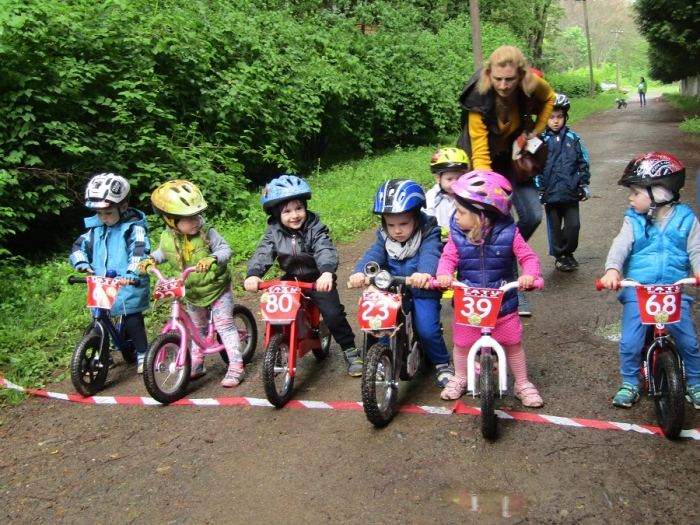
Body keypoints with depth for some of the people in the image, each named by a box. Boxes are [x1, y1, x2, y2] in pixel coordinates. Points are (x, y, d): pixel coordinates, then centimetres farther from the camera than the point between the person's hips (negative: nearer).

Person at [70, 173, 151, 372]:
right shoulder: (95, 228, 8)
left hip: (129, 287, -5)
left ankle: (142, 354, 17)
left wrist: (131, 274, -36)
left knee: (133, 321, -1)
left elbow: (139, 252, -22)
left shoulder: (134, 228, -10)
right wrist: (82, 263, -4)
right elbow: (79, 245, 15)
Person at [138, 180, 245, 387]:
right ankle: (196, 364, 34)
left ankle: (236, 366, 0)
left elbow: (225, 249, -23)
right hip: (192, 292, 5)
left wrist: (212, 258, -42)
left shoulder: (206, 232, -22)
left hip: (217, 288, -4)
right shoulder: (167, 238, -11)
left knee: (224, 325, -5)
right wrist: (151, 259, -8)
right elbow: (163, 253, 10)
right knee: (198, 328, 20)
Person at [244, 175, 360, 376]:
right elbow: (262, 254, -19)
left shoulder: (315, 228, -17)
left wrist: (327, 272, -53)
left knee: (333, 314, -15)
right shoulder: (273, 232, -7)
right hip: (290, 280, 3)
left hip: (318, 280, -3)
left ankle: (350, 351, 5)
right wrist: (253, 274, -40)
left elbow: (326, 251, -32)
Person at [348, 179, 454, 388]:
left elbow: (430, 255, -32)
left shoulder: (428, 235, -13)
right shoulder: (385, 237, 0)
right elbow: (373, 255, -16)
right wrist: (359, 272, -38)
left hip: (423, 291, -4)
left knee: (427, 330, -16)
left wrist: (424, 273, -56)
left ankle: (443, 364, 13)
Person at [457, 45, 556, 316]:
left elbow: (549, 98, 6)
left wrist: (536, 131, -4)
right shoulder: (479, 101, -32)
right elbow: (480, 156, -35)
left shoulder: (533, 84, -21)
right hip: (486, 157, -4)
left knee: (532, 215, -5)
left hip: (512, 155, 4)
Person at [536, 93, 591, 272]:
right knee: (554, 226, 9)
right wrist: (539, 192, -4)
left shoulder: (573, 138, 2)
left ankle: (568, 252, 21)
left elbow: (583, 162, 7)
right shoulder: (541, 140, -3)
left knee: (573, 224, -1)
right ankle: (559, 255, 24)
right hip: (551, 192, -1)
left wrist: (584, 185, 5)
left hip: (571, 191, 1)